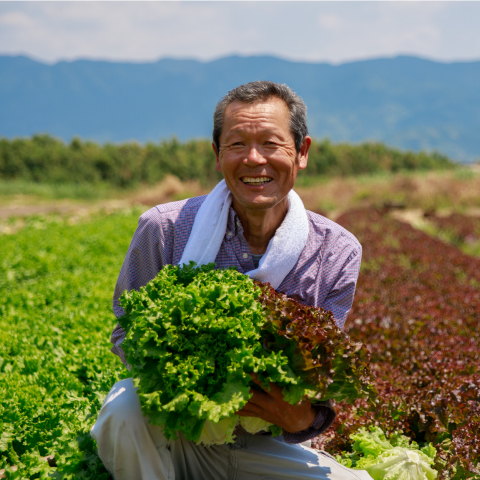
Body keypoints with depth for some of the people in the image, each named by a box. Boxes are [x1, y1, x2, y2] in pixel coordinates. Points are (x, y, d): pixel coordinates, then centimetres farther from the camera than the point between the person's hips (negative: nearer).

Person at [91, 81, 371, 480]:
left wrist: (303, 418, -30)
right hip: (174, 435, -1)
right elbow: (126, 334, -3)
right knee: (126, 406, -34)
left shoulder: (338, 253, -8)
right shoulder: (164, 229, -13)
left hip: (264, 447, 2)